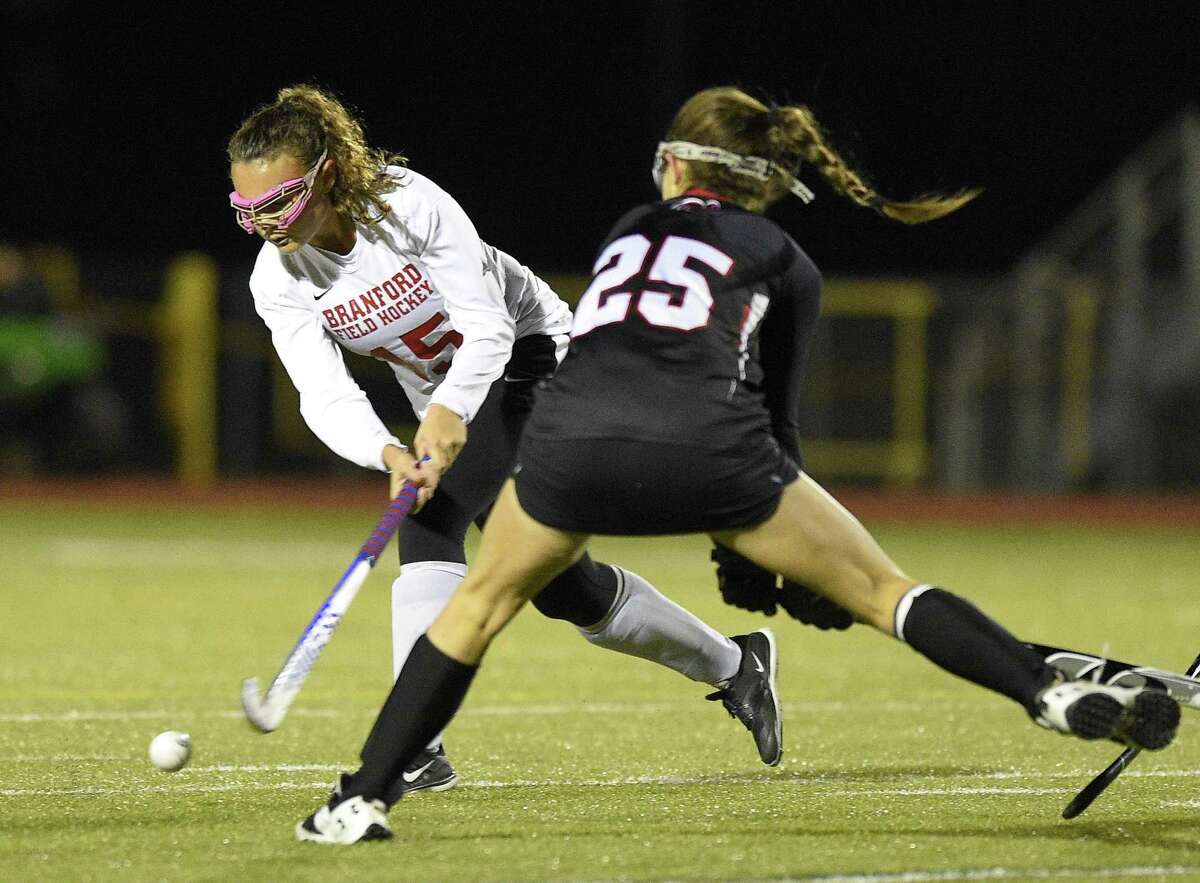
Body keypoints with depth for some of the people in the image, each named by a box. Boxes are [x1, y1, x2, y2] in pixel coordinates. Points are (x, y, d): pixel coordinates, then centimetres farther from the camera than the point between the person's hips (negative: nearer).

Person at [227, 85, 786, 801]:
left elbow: (489, 328, -29)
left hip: (531, 352, -7)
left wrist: (448, 414, -46)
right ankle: (732, 663, 29)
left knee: (433, 514, -29)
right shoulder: (277, 280, -15)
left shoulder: (409, 203, -29)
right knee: (561, 587, 9)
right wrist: (389, 453, -44)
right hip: (446, 403, 7)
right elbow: (327, 398, -24)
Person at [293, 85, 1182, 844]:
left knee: (479, 604, 25)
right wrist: (760, 549, 37)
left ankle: (360, 801, 21)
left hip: (573, 436, 2)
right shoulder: (785, 262, 25)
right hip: (705, 450, -2)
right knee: (882, 587, 9)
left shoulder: (631, 231, 33)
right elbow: (776, 414, 25)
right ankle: (1055, 696, -8)